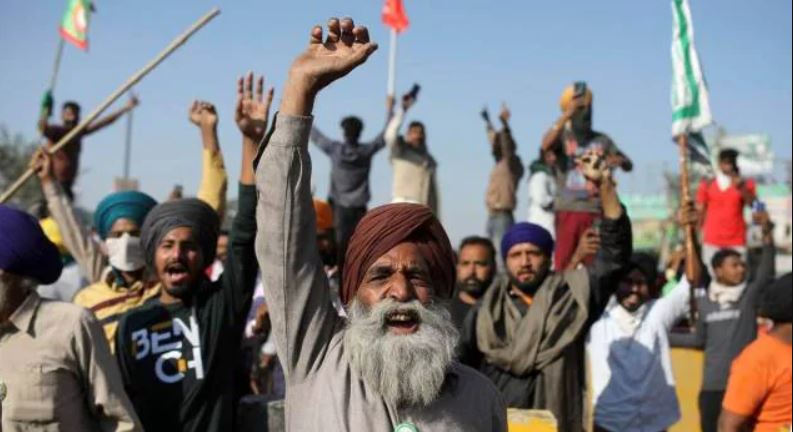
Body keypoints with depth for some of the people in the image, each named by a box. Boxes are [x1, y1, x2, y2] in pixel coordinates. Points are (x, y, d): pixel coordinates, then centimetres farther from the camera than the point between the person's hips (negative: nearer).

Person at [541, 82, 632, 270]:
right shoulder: (562, 136, 3)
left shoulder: (601, 139, 11)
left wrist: (619, 160, -13)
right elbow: (546, 145, -19)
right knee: (563, 260, -5)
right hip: (568, 209, -2)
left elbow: (629, 165, 11)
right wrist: (566, 116, -20)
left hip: (596, 209, 3)